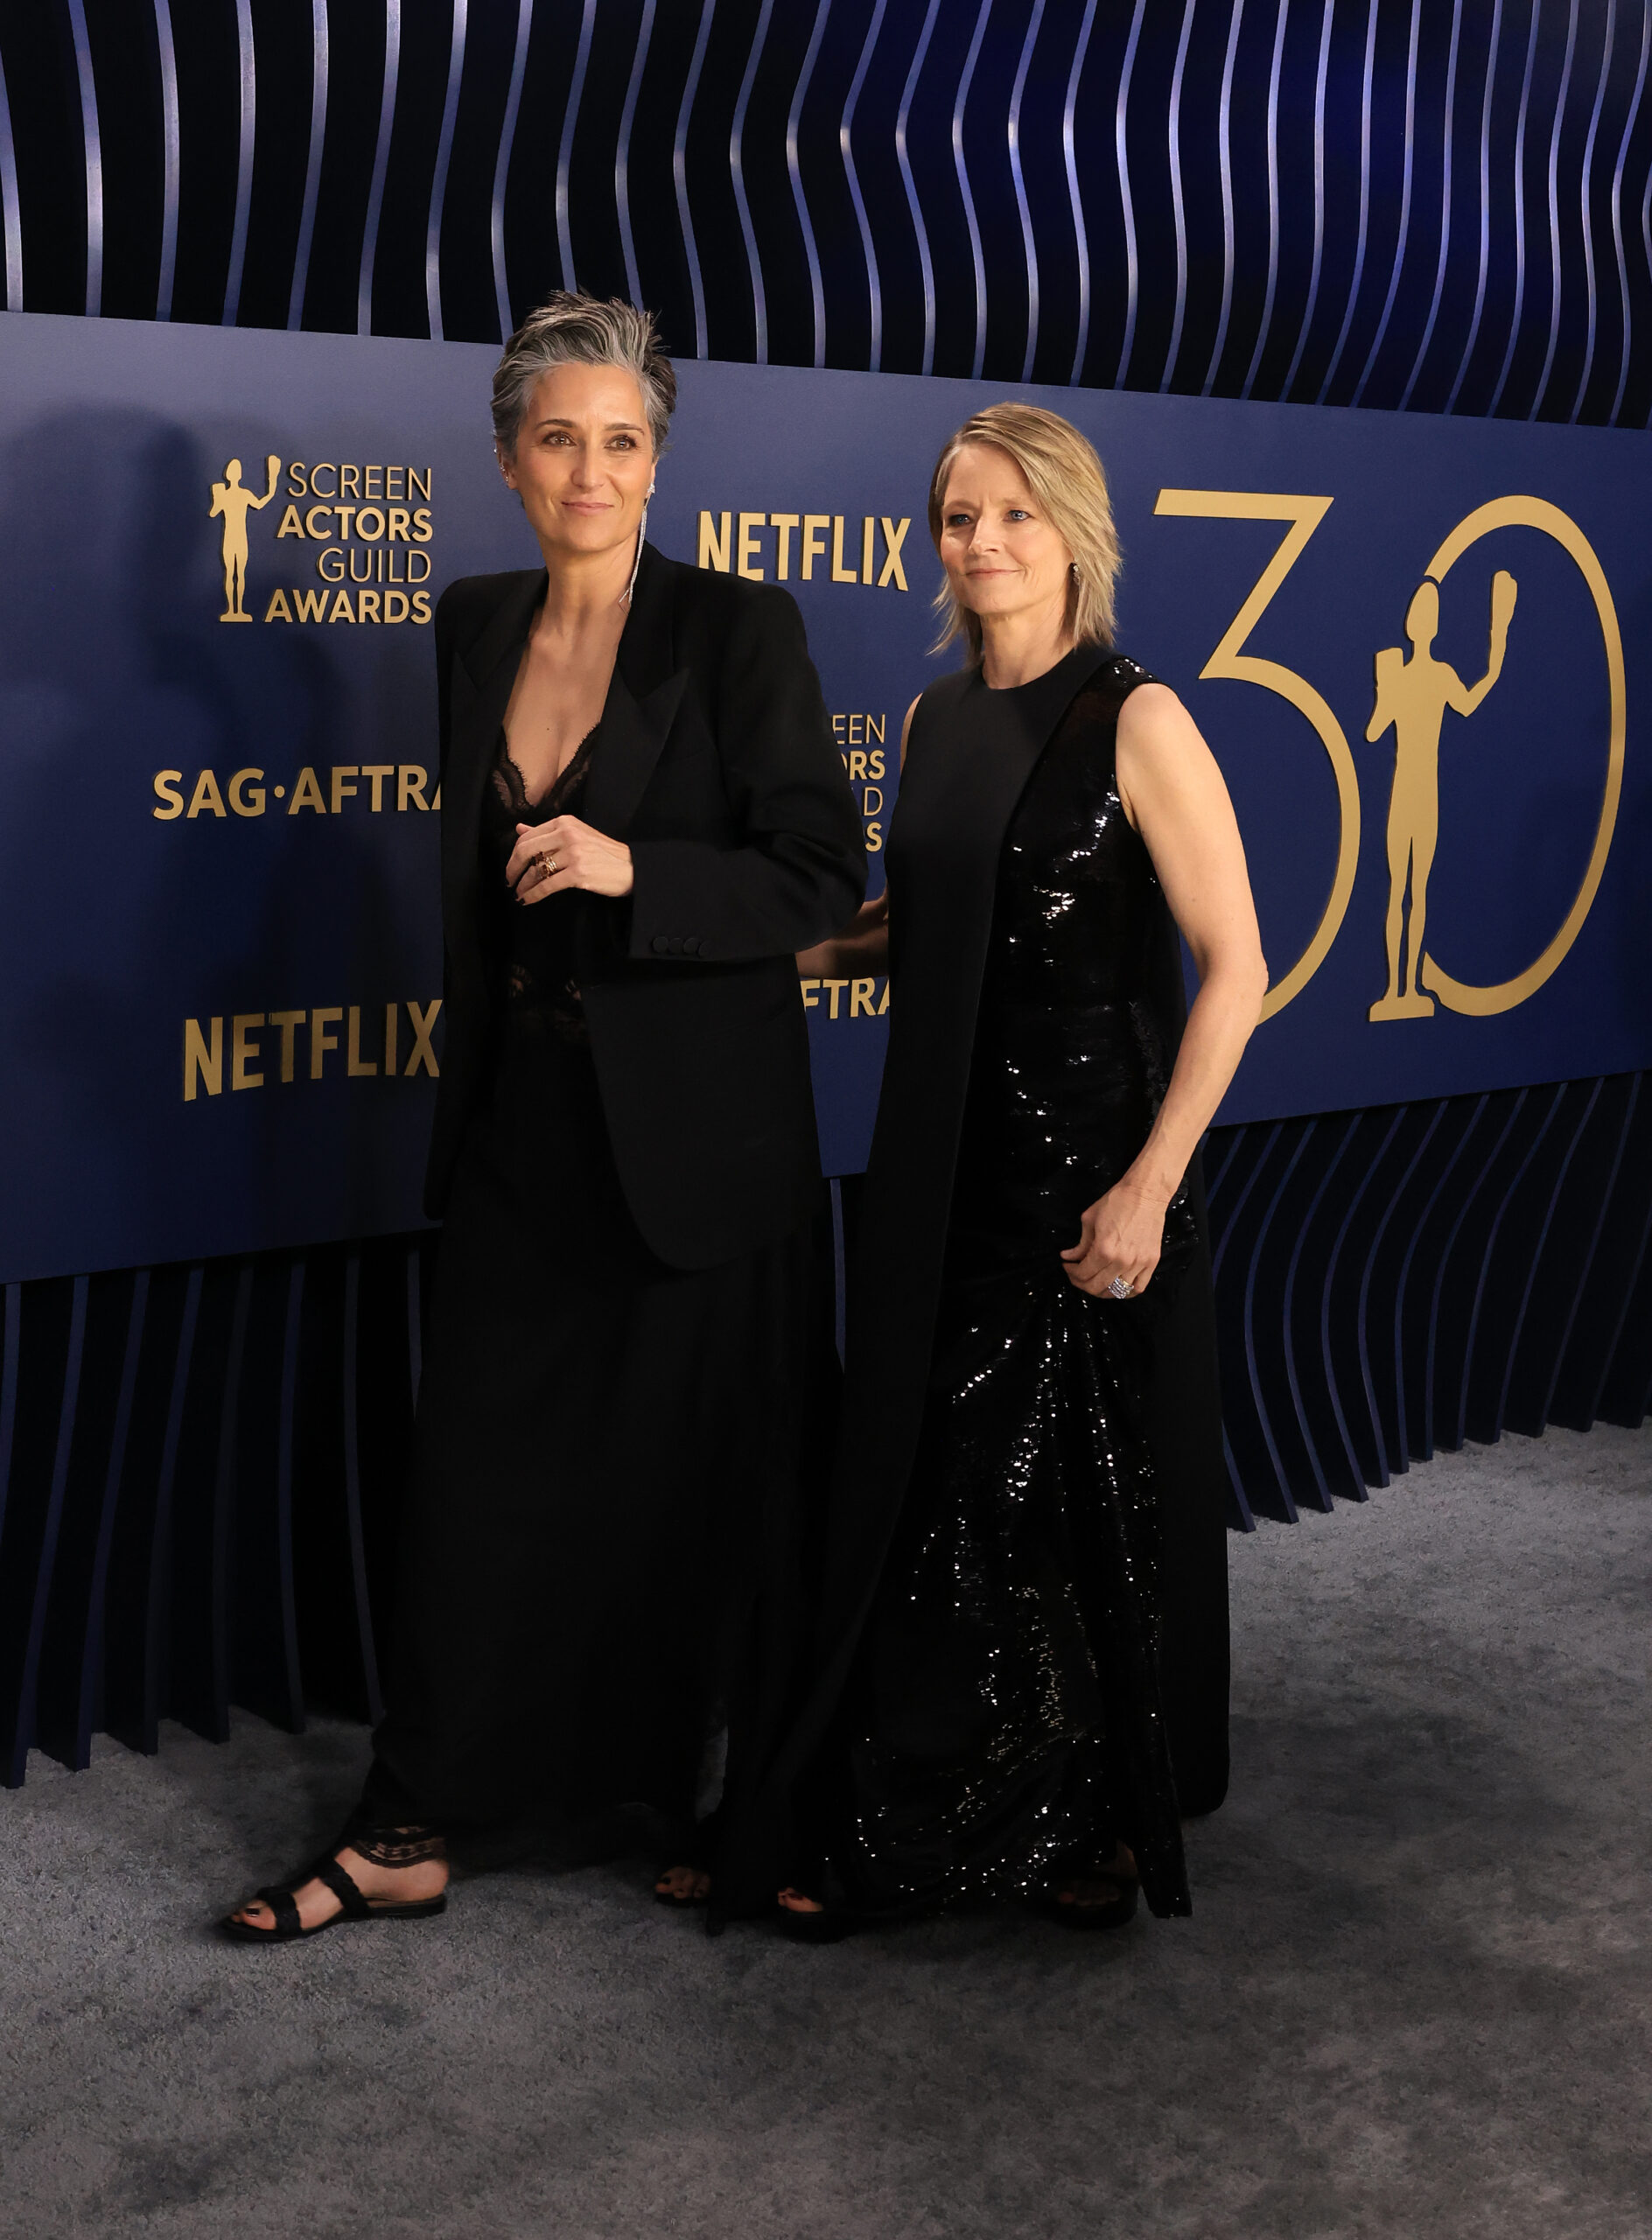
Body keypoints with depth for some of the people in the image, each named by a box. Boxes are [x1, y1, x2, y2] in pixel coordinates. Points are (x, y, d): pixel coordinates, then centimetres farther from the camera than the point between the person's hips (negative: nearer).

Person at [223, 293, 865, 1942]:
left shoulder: (737, 629, -8)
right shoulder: (475, 628, 8)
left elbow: (819, 879, -10)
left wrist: (632, 872, -23)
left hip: (694, 1137, -5)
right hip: (524, 1125, 5)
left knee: (709, 1479, 6)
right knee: (477, 1467, 8)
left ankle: (727, 1808, 25)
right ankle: (410, 1833, 18)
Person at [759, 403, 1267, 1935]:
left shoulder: (1136, 723, -10)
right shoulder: (934, 721, 9)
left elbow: (1235, 966, -13)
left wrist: (1149, 1187, -18)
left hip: (1093, 1177, -6)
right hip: (945, 1174, 6)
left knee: (1097, 1505, 4)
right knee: (924, 1493, 10)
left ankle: (1111, 1826, 23)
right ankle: (905, 1825, 24)